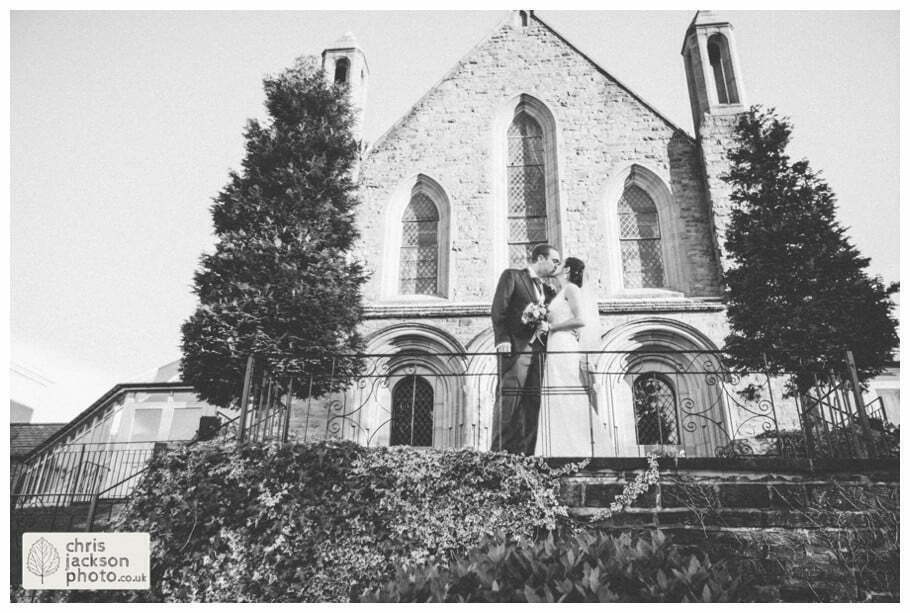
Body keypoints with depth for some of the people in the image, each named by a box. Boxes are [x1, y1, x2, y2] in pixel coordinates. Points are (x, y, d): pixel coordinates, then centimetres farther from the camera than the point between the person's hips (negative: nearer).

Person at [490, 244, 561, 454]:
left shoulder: (548, 291, 26)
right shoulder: (512, 276, 8)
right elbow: (498, 309, -3)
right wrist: (503, 339, -15)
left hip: (537, 350, 6)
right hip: (515, 346, -6)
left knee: (532, 402, 0)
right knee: (509, 397, -13)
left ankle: (525, 455, 1)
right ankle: (499, 452, -12)